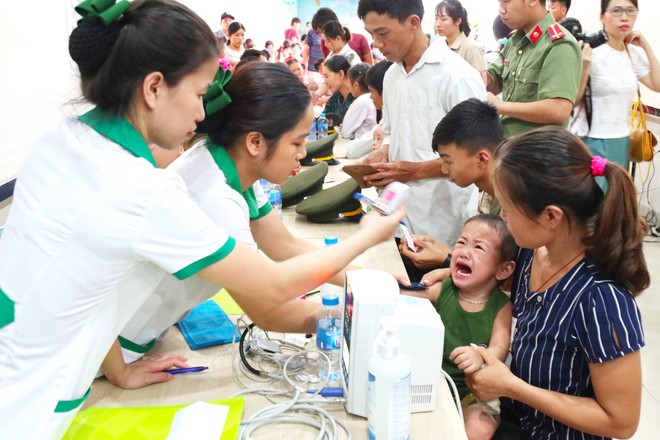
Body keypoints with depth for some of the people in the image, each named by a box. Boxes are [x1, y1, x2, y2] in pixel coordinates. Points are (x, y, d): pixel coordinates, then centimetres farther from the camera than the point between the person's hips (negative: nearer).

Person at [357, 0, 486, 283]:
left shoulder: (457, 76, -15)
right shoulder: (391, 75, 9)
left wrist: (416, 171, -21)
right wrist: (382, 156, -2)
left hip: (444, 226, -7)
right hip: (404, 217, 7)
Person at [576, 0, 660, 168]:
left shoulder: (632, 53, 7)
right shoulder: (591, 53, -14)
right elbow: (573, 100, -12)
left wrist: (646, 47, 3)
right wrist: (583, 69, -28)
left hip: (622, 141, 7)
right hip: (593, 141, -7)